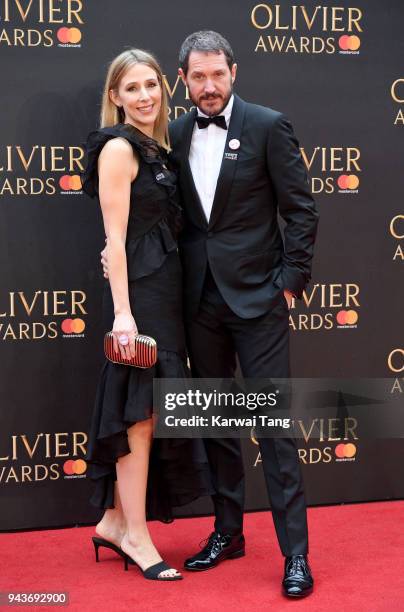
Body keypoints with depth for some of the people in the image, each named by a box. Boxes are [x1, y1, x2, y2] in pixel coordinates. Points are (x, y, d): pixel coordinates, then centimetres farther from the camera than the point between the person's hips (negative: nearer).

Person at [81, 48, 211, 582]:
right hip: (139, 292, -9)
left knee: (141, 412, 12)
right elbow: (115, 235, -15)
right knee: (140, 412, -2)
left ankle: (116, 522, 22)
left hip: (164, 291, 9)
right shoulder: (119, 147, -10)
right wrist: (122, 312, -20)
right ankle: (135, 536, 10)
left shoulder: (153, 148, 16)